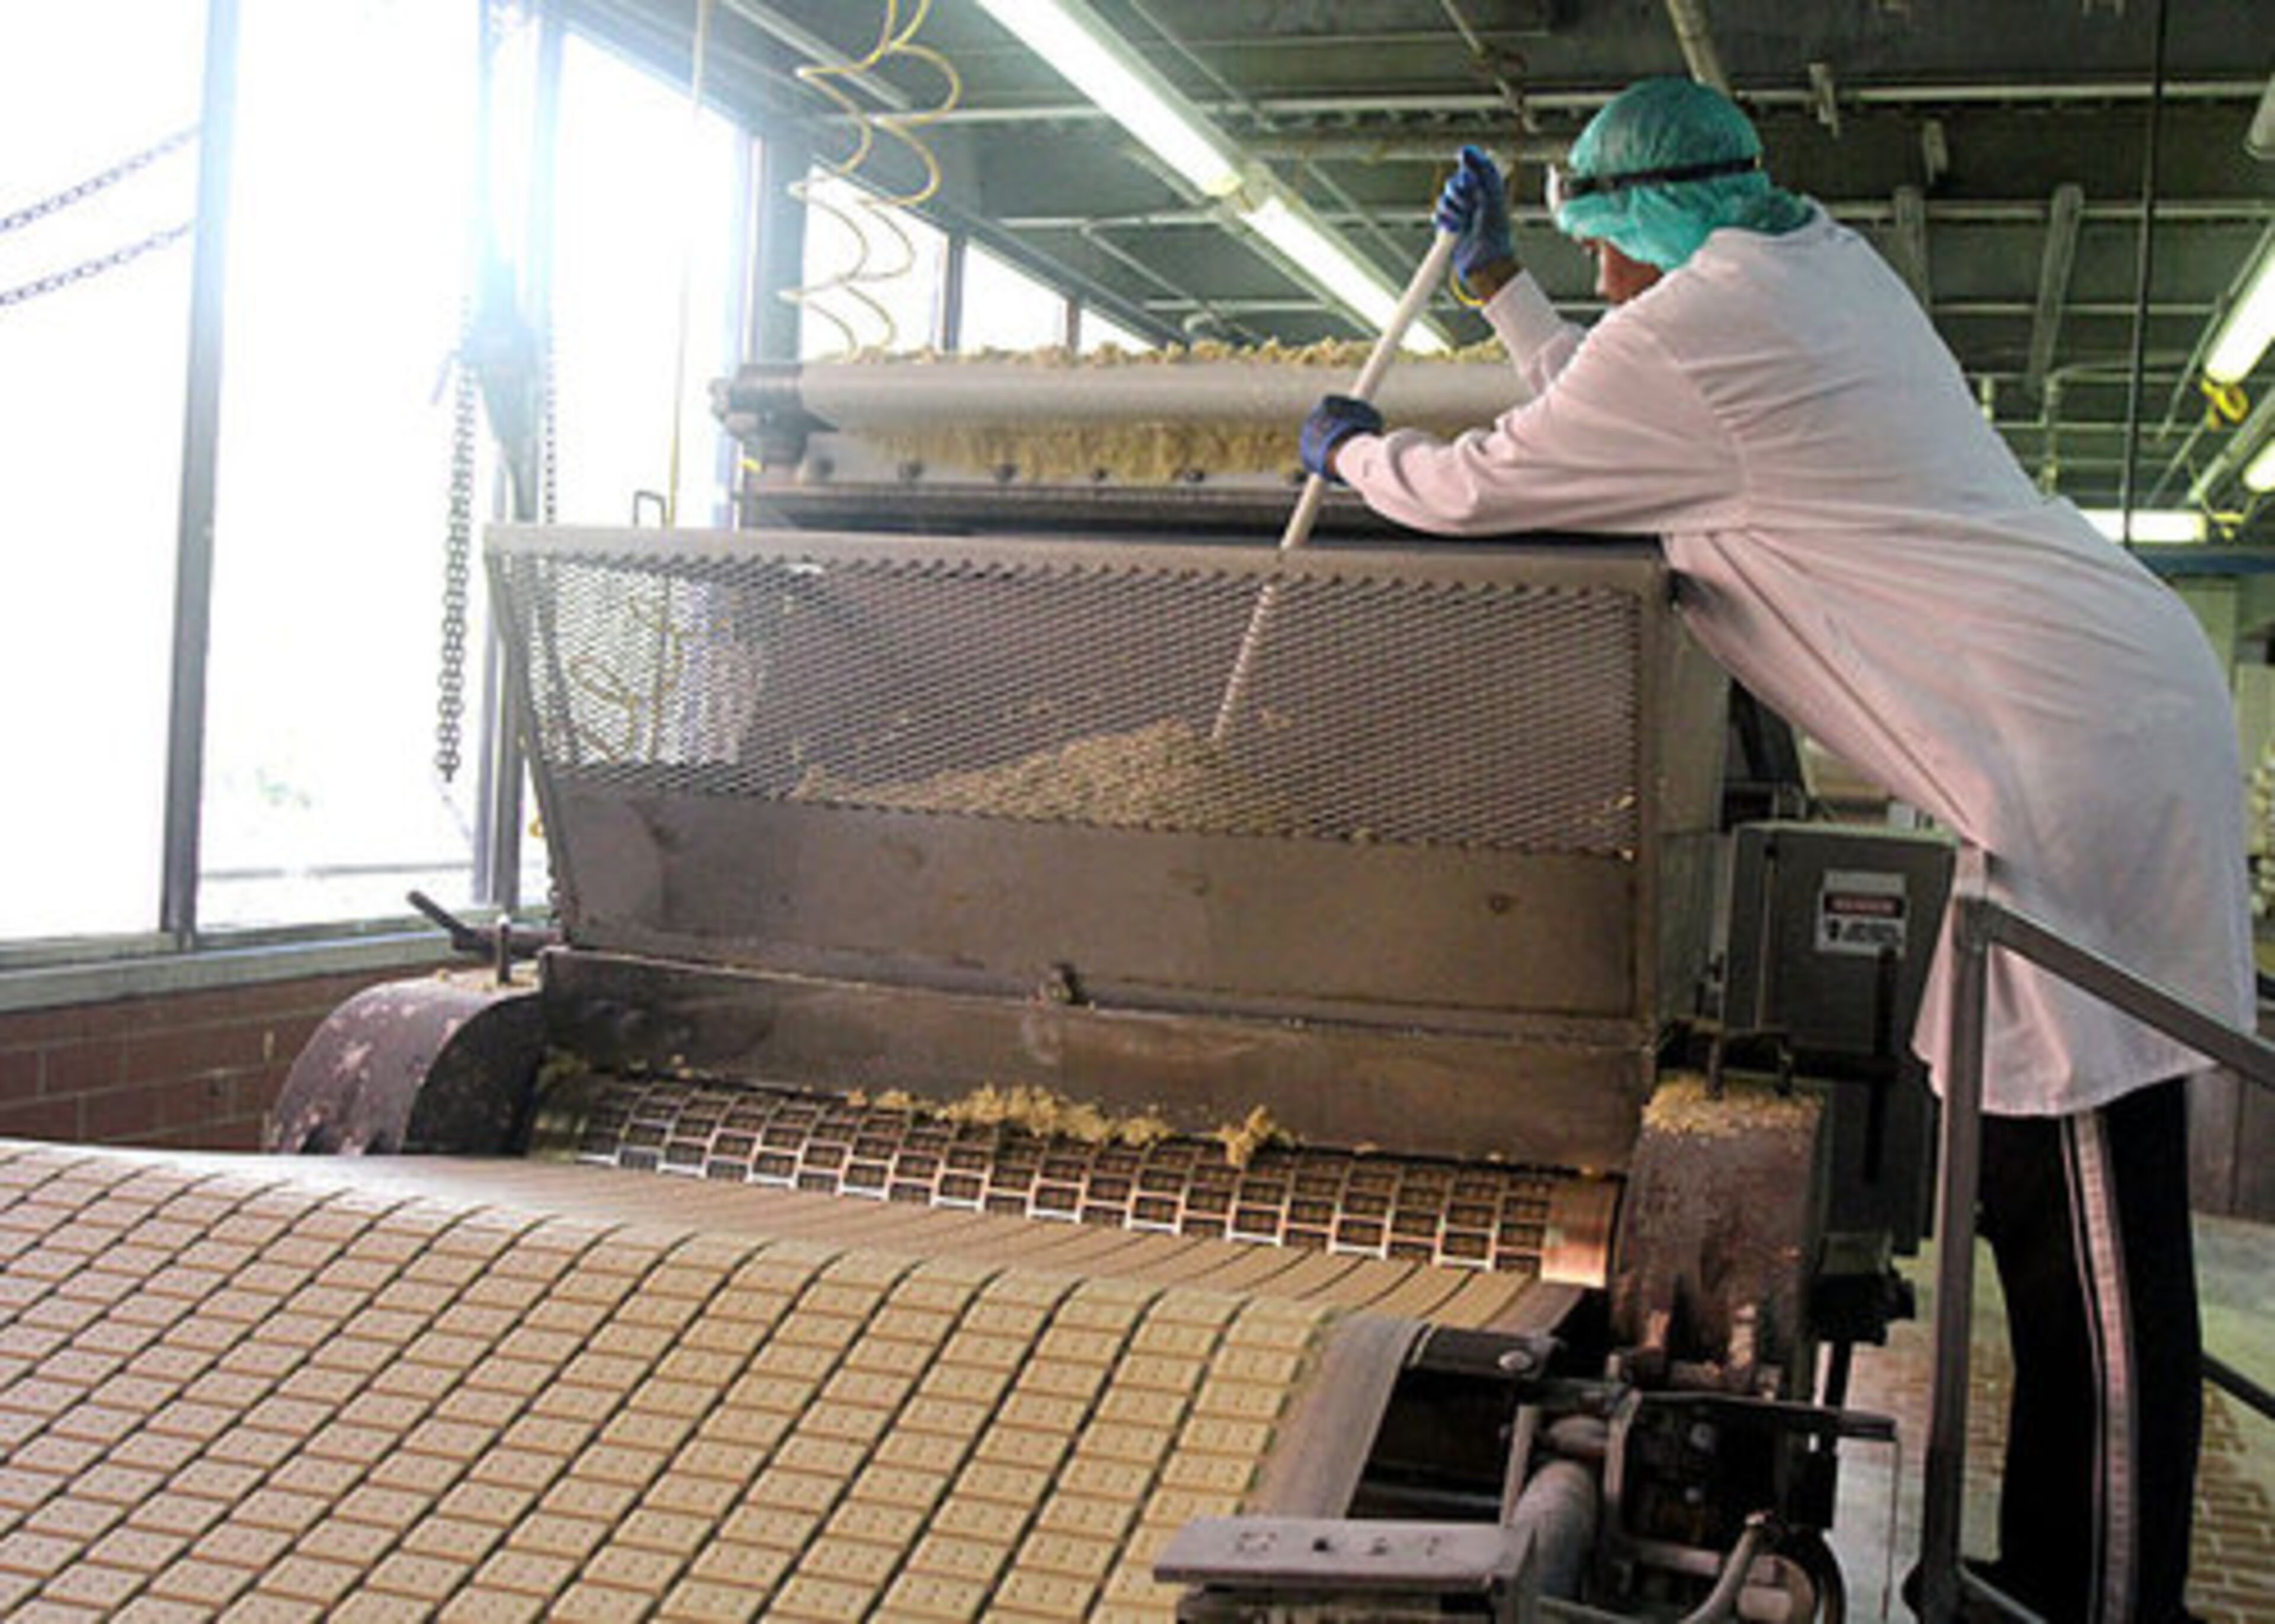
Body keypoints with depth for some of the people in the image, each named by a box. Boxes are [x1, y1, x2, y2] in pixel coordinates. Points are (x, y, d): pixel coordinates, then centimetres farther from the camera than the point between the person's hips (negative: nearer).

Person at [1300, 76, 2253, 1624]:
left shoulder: (1691, 326, -11)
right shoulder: (1824, 263, 18)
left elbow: (1480, 488, -1)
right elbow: (1619, 426, 31)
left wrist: (1355, 449, 18)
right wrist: (1502, 286, 36)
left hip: (2079, 752, -10)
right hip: (2116, 701, 10)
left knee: (2092, 1236, -7)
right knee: (2038, 1193, 12)